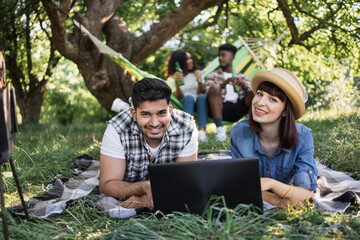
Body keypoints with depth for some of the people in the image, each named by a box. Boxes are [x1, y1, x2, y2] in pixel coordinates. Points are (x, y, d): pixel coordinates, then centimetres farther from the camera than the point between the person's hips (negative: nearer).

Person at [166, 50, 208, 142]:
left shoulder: (196, 73, 15)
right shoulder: (171, 79, 8)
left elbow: (201, 93, 3)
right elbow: (179, 98, -4)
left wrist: (199, 80, -14)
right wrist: (177, 83, -21)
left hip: (197, 105, 2)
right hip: (183, 105, -2)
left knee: (202, 97, -32)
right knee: (189, 97, -35)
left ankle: (202, 131, -53)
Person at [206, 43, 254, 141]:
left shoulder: (242, 77, 28)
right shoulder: (213, 76, 23)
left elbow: (251, 93, 12)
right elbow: (209, 94, 4)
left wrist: (243, 85, -10)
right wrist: (224, 84, -13)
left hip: (237, 109, 1)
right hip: (221, 109, -1)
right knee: (214, 87, -30)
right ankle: (220, 127, -40)